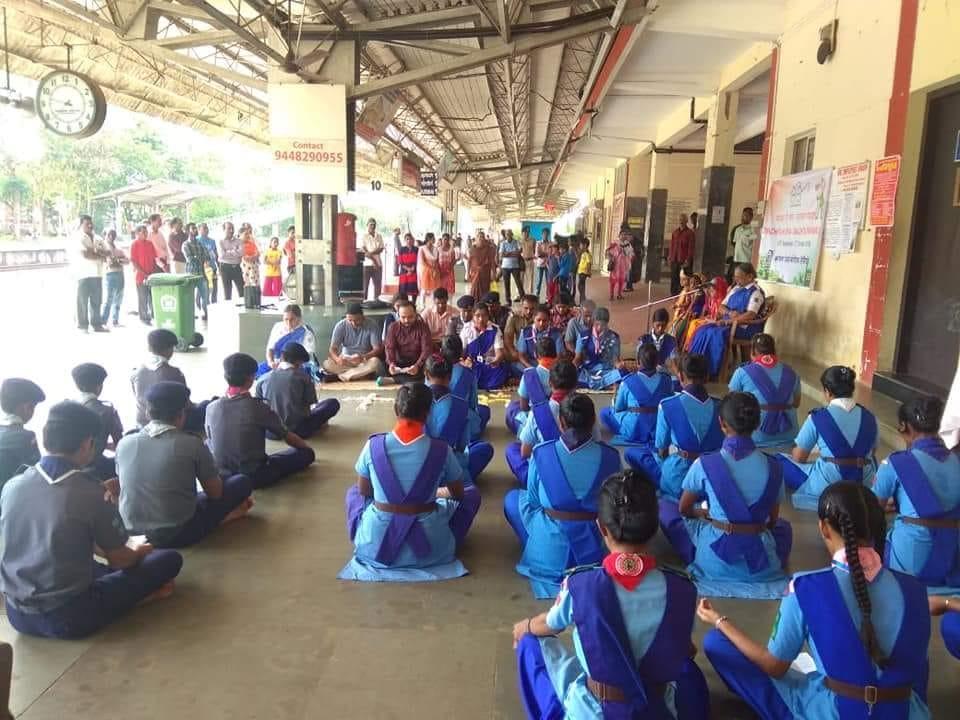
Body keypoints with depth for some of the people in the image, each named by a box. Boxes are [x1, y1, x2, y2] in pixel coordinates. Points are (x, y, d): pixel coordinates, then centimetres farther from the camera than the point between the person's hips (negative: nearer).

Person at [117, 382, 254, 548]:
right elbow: (215, 493, -4)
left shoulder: (124, 443, -4)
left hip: (133, 531, 5)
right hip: (178, 534, -5)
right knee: (243, 482, 8)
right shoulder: (191, 444, -16)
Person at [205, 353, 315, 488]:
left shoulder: (211, 408, -9)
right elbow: (288, 437, -7)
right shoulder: (258, 407, -20)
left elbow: (211, 440, 9)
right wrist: (307, 447, 14)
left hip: (221, 476, 3)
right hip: (254, 477, -3)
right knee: (306, 453, 5)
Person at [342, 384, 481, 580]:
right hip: (428, 550, -1)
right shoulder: (440, 449, -12)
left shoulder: (374, 444, -9)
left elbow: (363, 490, 7)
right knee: (472, 494, 21)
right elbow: (458, 493, 4)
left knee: (353, 491, 31)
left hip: (374, 546, 2)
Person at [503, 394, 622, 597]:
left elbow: (533, 502, 1)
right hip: (597, 552, 1)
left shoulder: (541, 453, -11)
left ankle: (535, 548, 13)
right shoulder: (610, 456, -8)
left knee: (513, 498, 24)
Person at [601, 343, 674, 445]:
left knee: (604, 412, 16)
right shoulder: (666, 379, -3)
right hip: (660, 431, 2)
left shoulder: (627, 381, -11)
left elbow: (618, 408, 0)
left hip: (633, 431, -2)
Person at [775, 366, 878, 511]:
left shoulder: (817, 417, -13)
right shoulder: (868, 416, 1)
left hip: (826, 486, -6)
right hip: (864, 485, 6)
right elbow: (871, 452, 15)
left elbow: (798, 458, -6)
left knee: (778, 460, 7)